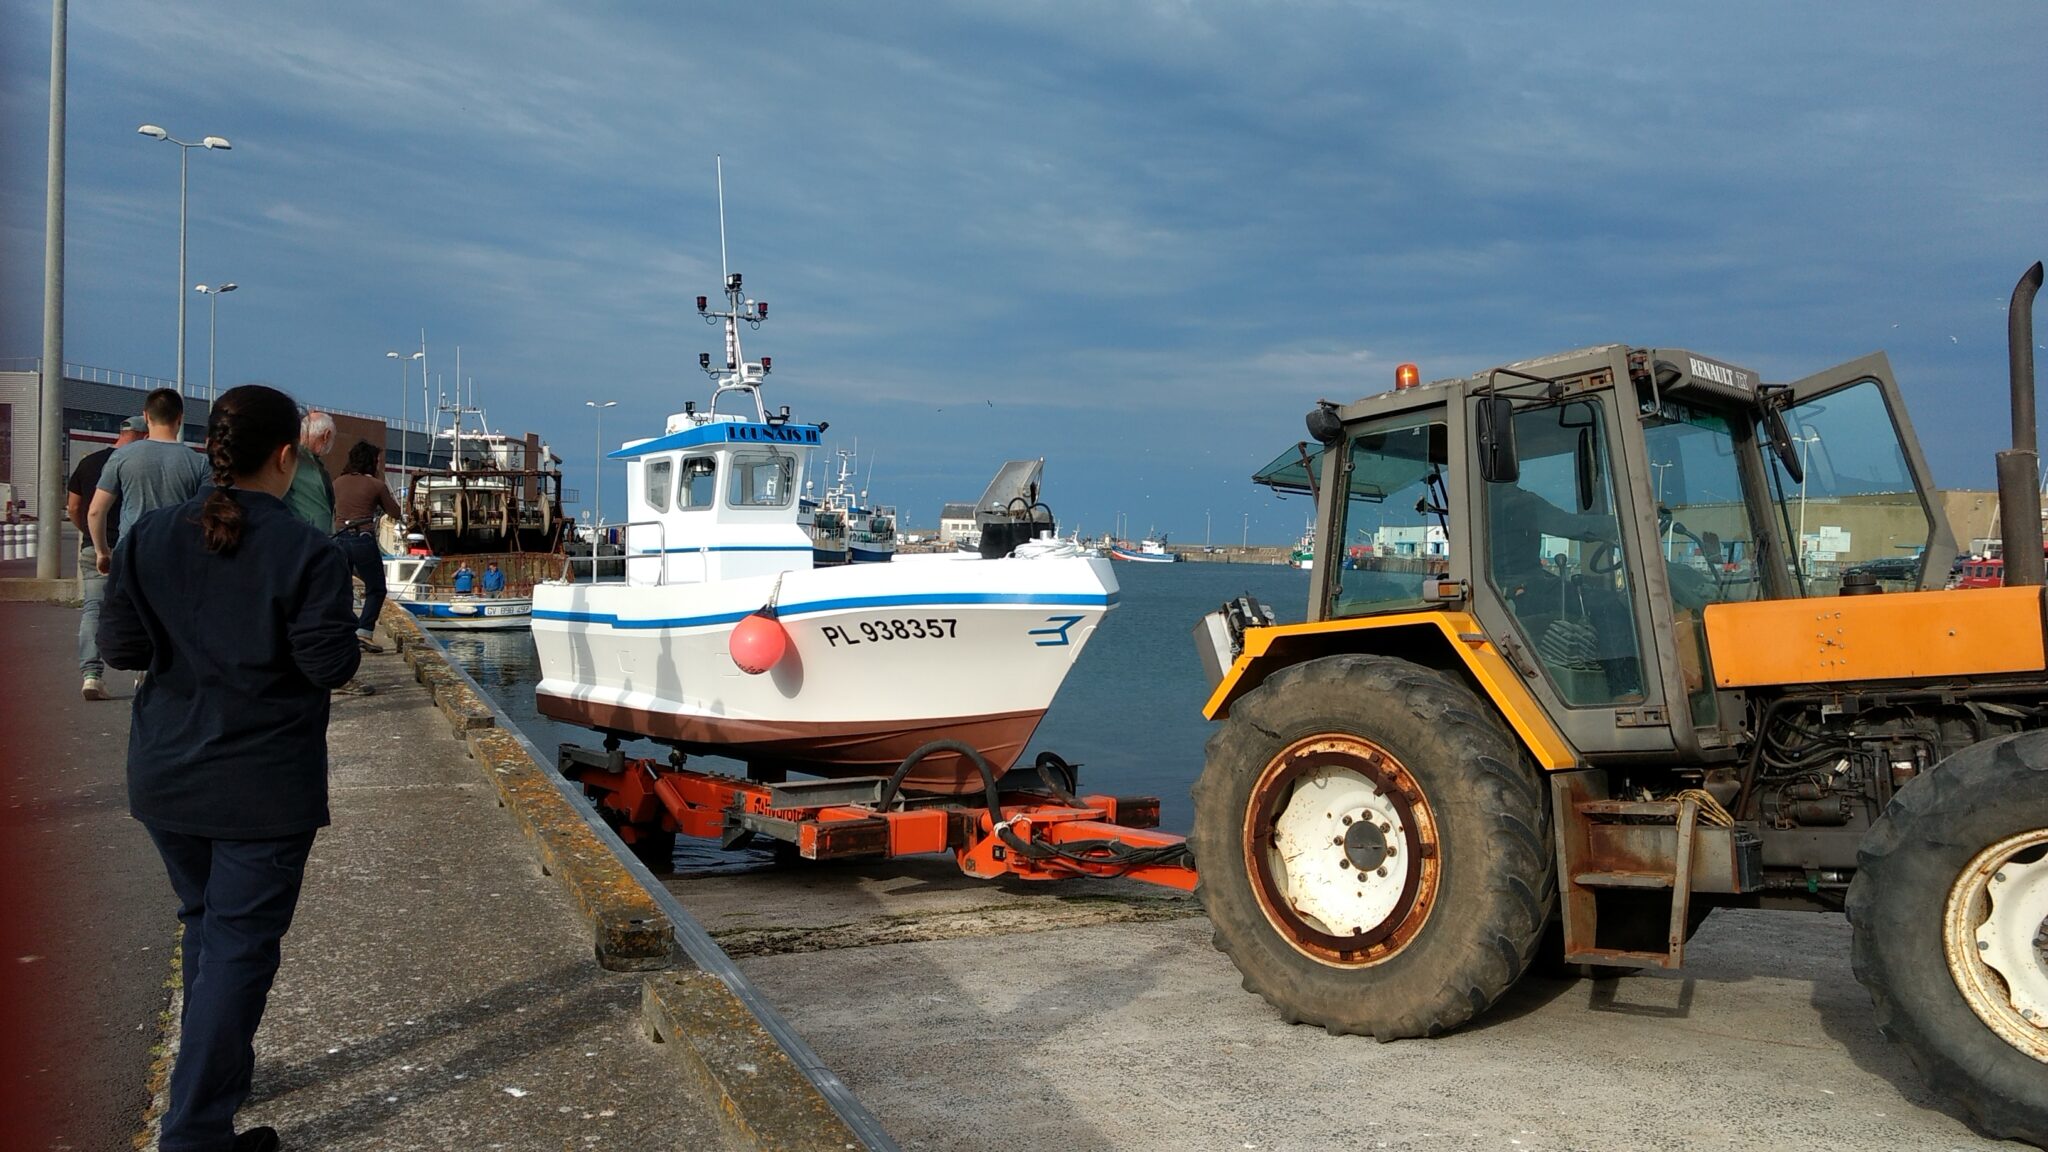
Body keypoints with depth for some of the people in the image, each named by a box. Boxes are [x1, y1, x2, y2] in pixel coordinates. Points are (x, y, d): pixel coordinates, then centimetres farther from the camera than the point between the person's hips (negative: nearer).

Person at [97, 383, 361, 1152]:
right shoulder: (306, 552, -17)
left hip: (167, 775, 6)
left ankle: (222, 1069, 38)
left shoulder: (150, 538, -2)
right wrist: (331, 612, 3)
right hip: (264, 785, -5)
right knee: (241, 944, 3)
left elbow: (118, 646, 0)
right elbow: (331, 663, -16)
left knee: (205, 921, 23)